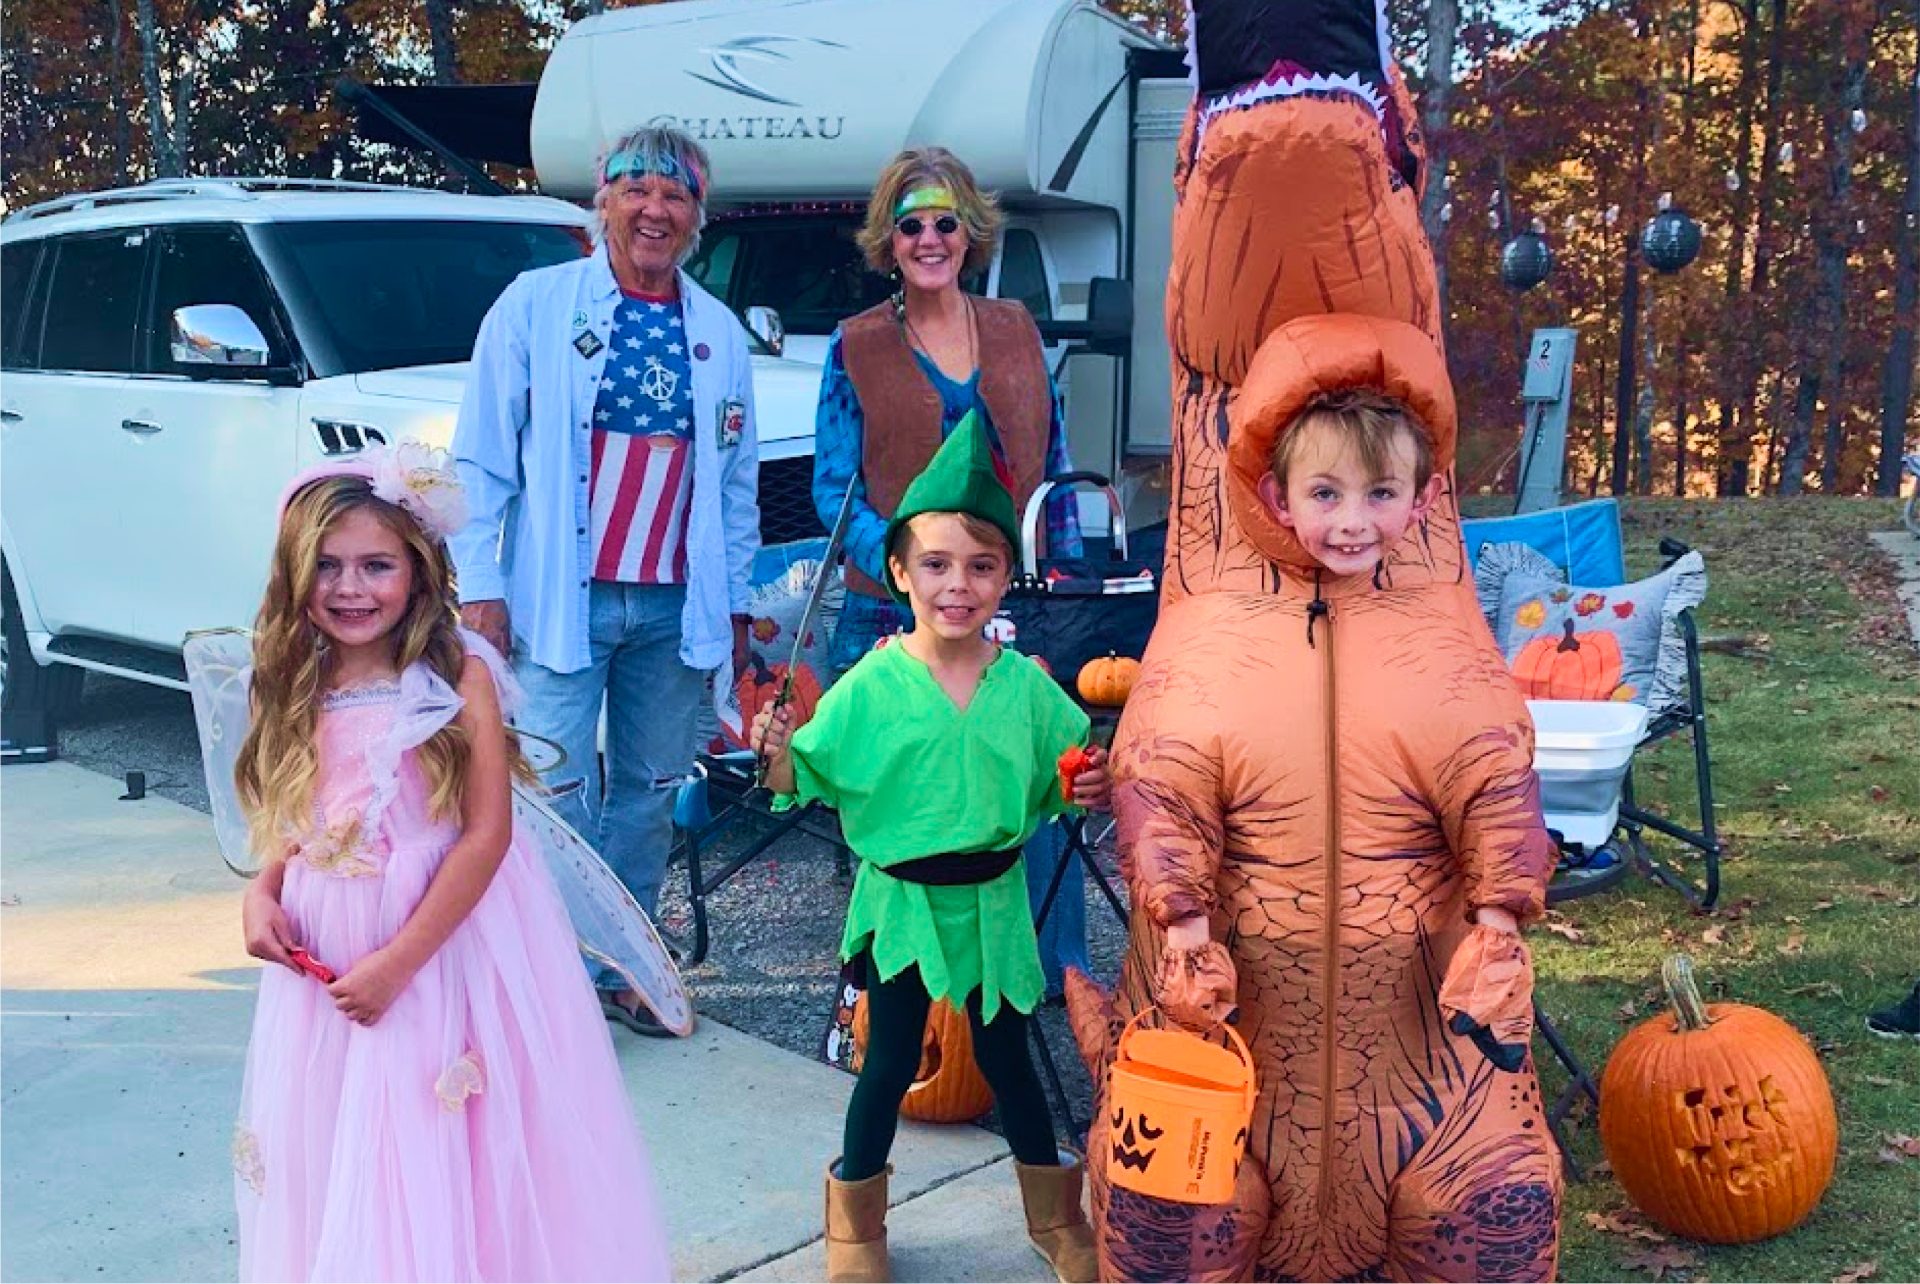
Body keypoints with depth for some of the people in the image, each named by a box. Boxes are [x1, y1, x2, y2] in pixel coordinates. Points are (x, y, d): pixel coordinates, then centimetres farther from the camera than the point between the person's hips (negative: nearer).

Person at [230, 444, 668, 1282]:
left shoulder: (458, 677, -14)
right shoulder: (296, 687, 3)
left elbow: (486, 836, -16)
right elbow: (296, 822, 14)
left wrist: (396, 961, -17)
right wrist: (263, 893, -6)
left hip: (446, 939, -5)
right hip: (321, 951, 5)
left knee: (441, 1153, 3)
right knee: (331, 1156, 15)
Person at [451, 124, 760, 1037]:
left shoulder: (718, 333, 11)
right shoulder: (536, 305, 1)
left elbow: (738, 481, 14)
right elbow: (482, 458, -1)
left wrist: (733, 604, 10)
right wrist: (478, 585, -7)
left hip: (675, 607, 4)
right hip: (559, 598, -4)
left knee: (651, 791, 10)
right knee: (559, 794, -4)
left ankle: (622, 968, 23)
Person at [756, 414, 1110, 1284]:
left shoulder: (1026, 685, -6)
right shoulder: (870, 687, -13)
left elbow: (1063, 776, 6)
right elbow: (811, 780, -8)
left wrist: (1090, 786, -15)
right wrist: (781, 754, -28)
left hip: (993, 898, 2)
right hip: (901, 901, -2)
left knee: (1006, 1056, 16)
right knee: (890, 1062, 10)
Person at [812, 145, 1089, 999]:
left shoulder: (1018, 332, 12)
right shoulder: (854, 348, 5)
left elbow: (1055, 468, 17)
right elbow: (834, 488, 0)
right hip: (897, 616, -2)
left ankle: (1055, 974, 17)